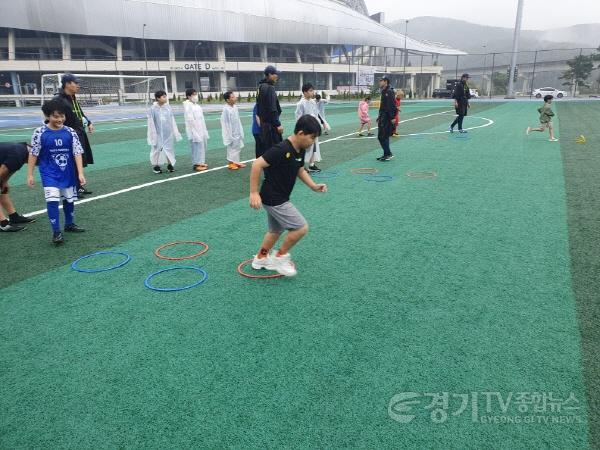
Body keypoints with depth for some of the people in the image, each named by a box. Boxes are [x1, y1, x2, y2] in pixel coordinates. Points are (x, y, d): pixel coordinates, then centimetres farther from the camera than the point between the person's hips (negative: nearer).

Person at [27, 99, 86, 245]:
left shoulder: (70, 132, -7)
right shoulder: (40, 133, -10)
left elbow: (77, 153, -8)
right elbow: (33, 154, -4)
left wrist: (80, 173, -15)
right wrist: (30, 174, -3)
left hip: (68, 174, 3)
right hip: (49, 174, -2)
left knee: (69, 200, 14)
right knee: (52, 201, -13)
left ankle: (69, 224, 34)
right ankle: (56, 232, -3)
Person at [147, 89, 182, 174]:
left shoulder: (168, 107, -2)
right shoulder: (153, 109, -10)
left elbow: (172, 121, 4)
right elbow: (151, 123, -5)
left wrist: (176, 133, 7)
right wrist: (152, 135, -5)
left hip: (168, 133, 3)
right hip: (158, 133, -3)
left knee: (169, 148, 9)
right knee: (157, 149, 7)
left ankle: (170, 165, 23)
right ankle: (156, 166, 20)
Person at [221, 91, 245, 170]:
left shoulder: (235, 107, 5)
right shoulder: (226, 109, -19)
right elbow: (225, 123, -18)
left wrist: (240, 131, 14)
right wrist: (229, 135, -18)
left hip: (237, 131, 8)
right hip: (231, 132, -8)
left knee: (238, 146, 16)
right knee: (232, 147, 2)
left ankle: (236, 162, 29)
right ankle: (231, 163, 15)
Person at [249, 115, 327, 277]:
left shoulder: (301, 150, 1)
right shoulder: (281, 149, -27)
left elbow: (300, 170, 16)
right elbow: (257, 165, -27)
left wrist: (313, 186, 2)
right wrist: (254, 193, -27)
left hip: (279, 199, 9)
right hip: (273, 199, -9)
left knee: (276, 230, 25)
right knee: (301, 227, -7)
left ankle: (261, 258, 44)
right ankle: (280, 257, 11)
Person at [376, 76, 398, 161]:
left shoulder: (389, 92, -14)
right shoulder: (384, 92, 17)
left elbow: (392, 106, -20)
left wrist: (392, 117, -24)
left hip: (387, 118, -10)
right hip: (383, 117, 10)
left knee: (384, 136, -9)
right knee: (380, 137, 11)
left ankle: (388, 154, -1)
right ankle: (386, 154, 19)